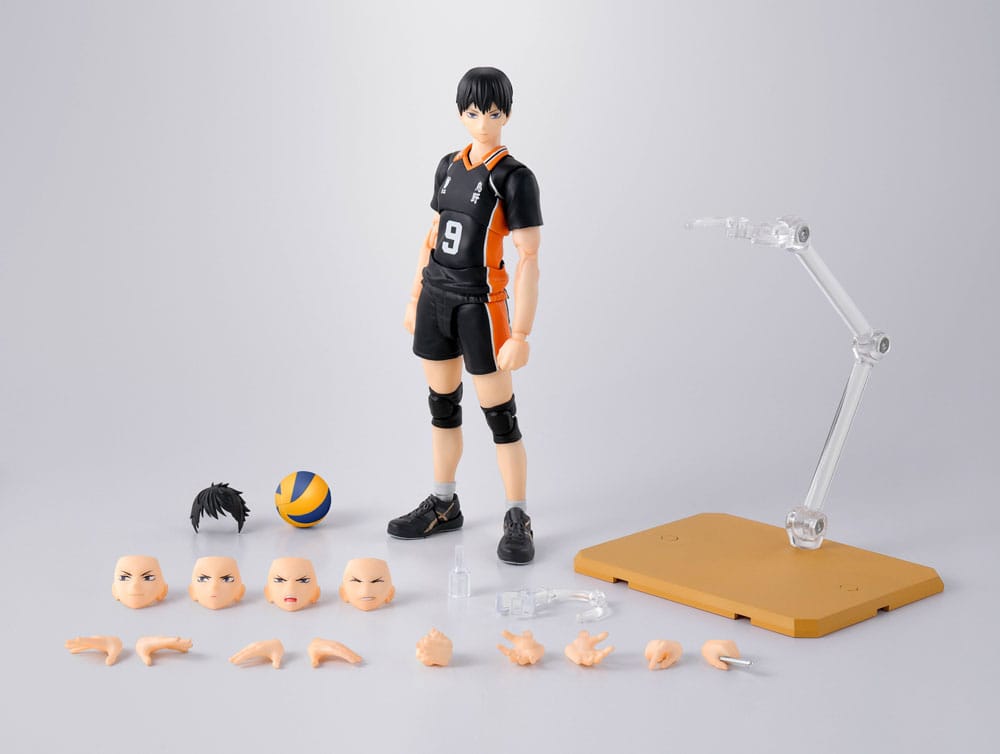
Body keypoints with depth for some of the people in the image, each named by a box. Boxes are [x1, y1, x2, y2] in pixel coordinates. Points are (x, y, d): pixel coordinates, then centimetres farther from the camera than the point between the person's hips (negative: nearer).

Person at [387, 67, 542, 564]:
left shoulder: (514, 179, -12)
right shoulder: (449, 166, 8)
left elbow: (528, 259, -16)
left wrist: (520, 333, -20)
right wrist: (415, 298, 17)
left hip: (481, 304, -6)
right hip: (436, 298, 7)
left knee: (500, 416, -2)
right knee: (442, 405, 16)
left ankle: (518, 521, 9)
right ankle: (443, 505, 30)